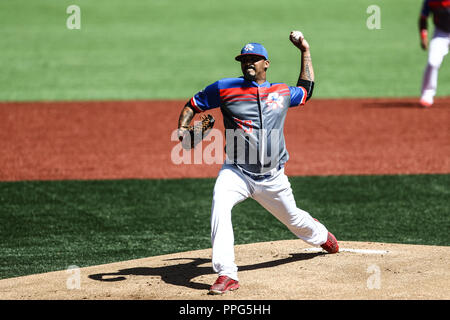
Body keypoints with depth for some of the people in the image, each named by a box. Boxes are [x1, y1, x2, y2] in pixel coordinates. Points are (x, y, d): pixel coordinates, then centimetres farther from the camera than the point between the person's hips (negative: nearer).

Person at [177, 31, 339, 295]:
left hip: (273, 178, 2)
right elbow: (192, 105, 8)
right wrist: (183, 129, -12)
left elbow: (306, 90, 28)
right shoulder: (225, 88, -1)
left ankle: (319, 234, 58)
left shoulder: (282, 92, 7)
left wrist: (305, 51, 27)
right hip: (236, 172, -2)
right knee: (220, 204, -31)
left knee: (294, 219, 18)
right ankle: (227, 275, -32)